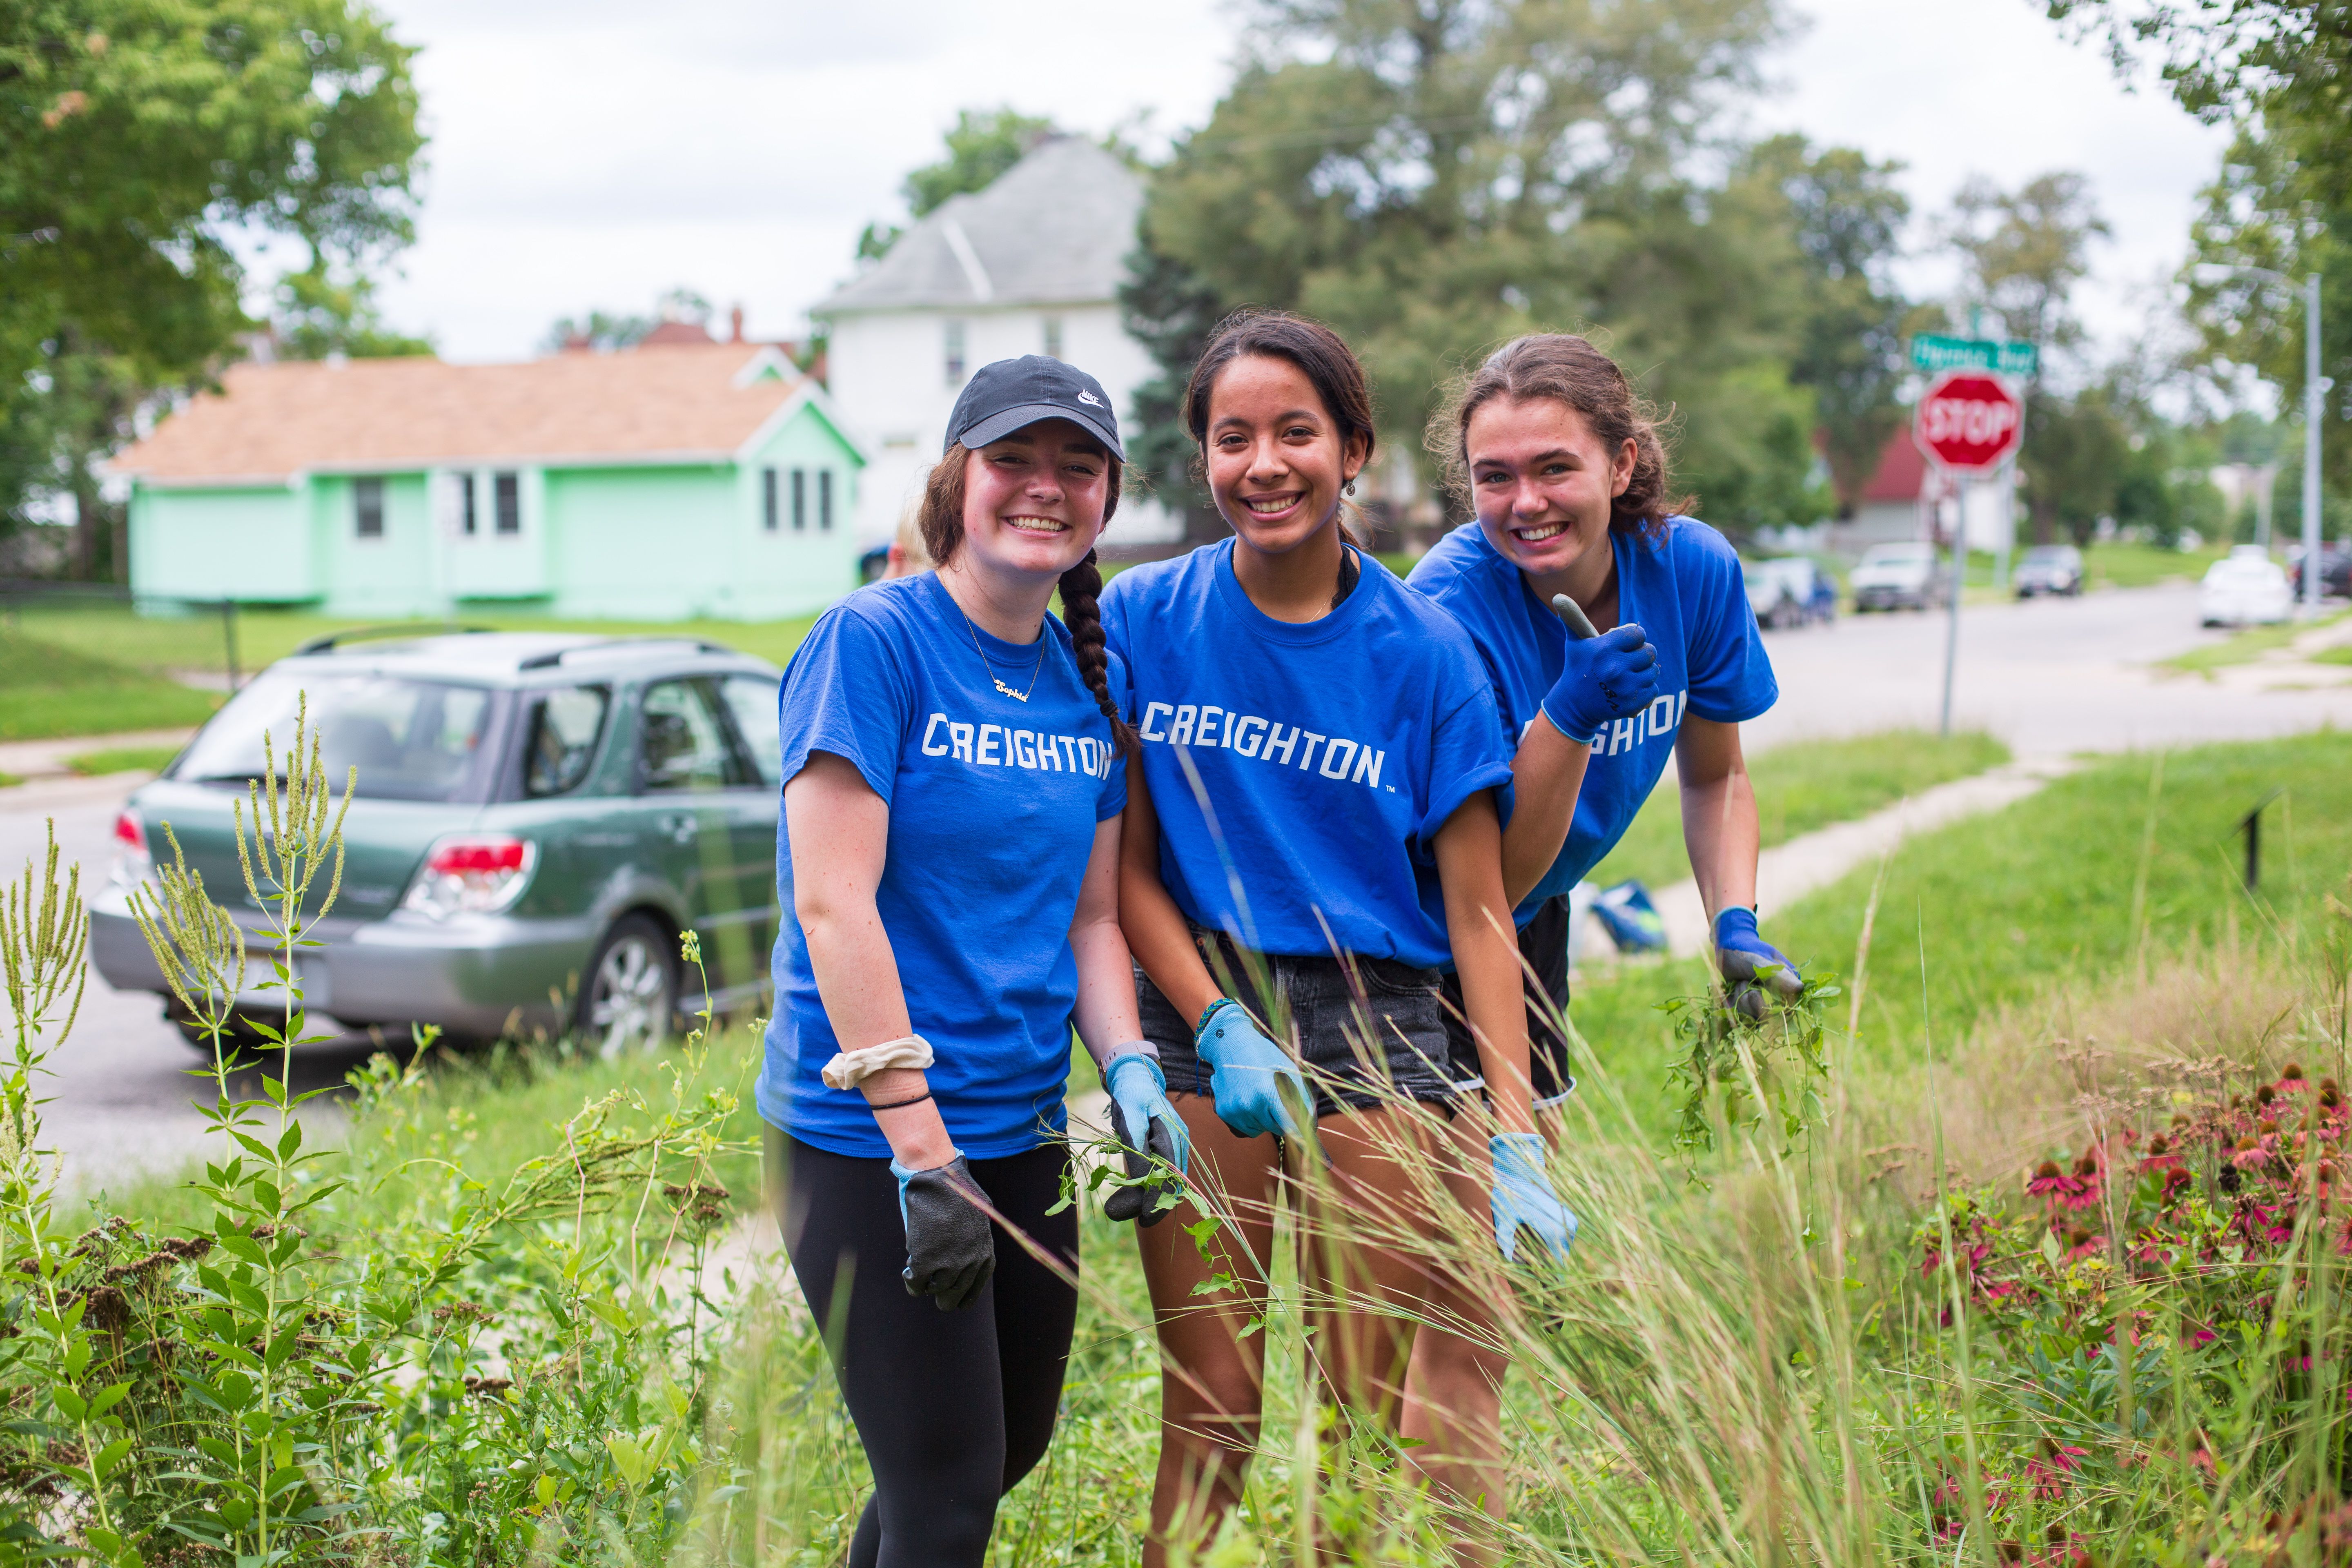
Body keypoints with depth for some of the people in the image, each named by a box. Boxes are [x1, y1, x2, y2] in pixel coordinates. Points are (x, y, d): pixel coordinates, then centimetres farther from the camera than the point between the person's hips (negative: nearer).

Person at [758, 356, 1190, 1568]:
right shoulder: (875, 641, -13)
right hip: (870, 1144, -8)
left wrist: (1131, 1072, -5)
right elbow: (832, 902, -19)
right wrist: (921, 1148, -23)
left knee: (1013, 1446, 20)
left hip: (1024, 1131, 8)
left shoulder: (1089, 681, 9)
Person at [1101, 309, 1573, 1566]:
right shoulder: (1142, 620, 2)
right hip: (1200, 1012, 1)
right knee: (1212, 1412, 2)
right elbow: (1129, 868, 4)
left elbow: (1476, 912, -2)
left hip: (1377, 1025, -1)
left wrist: (1517, 1144, -10)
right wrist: (1223, 1033, -11)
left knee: (1389, 1416, -1)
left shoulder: (1422, 650, -1)